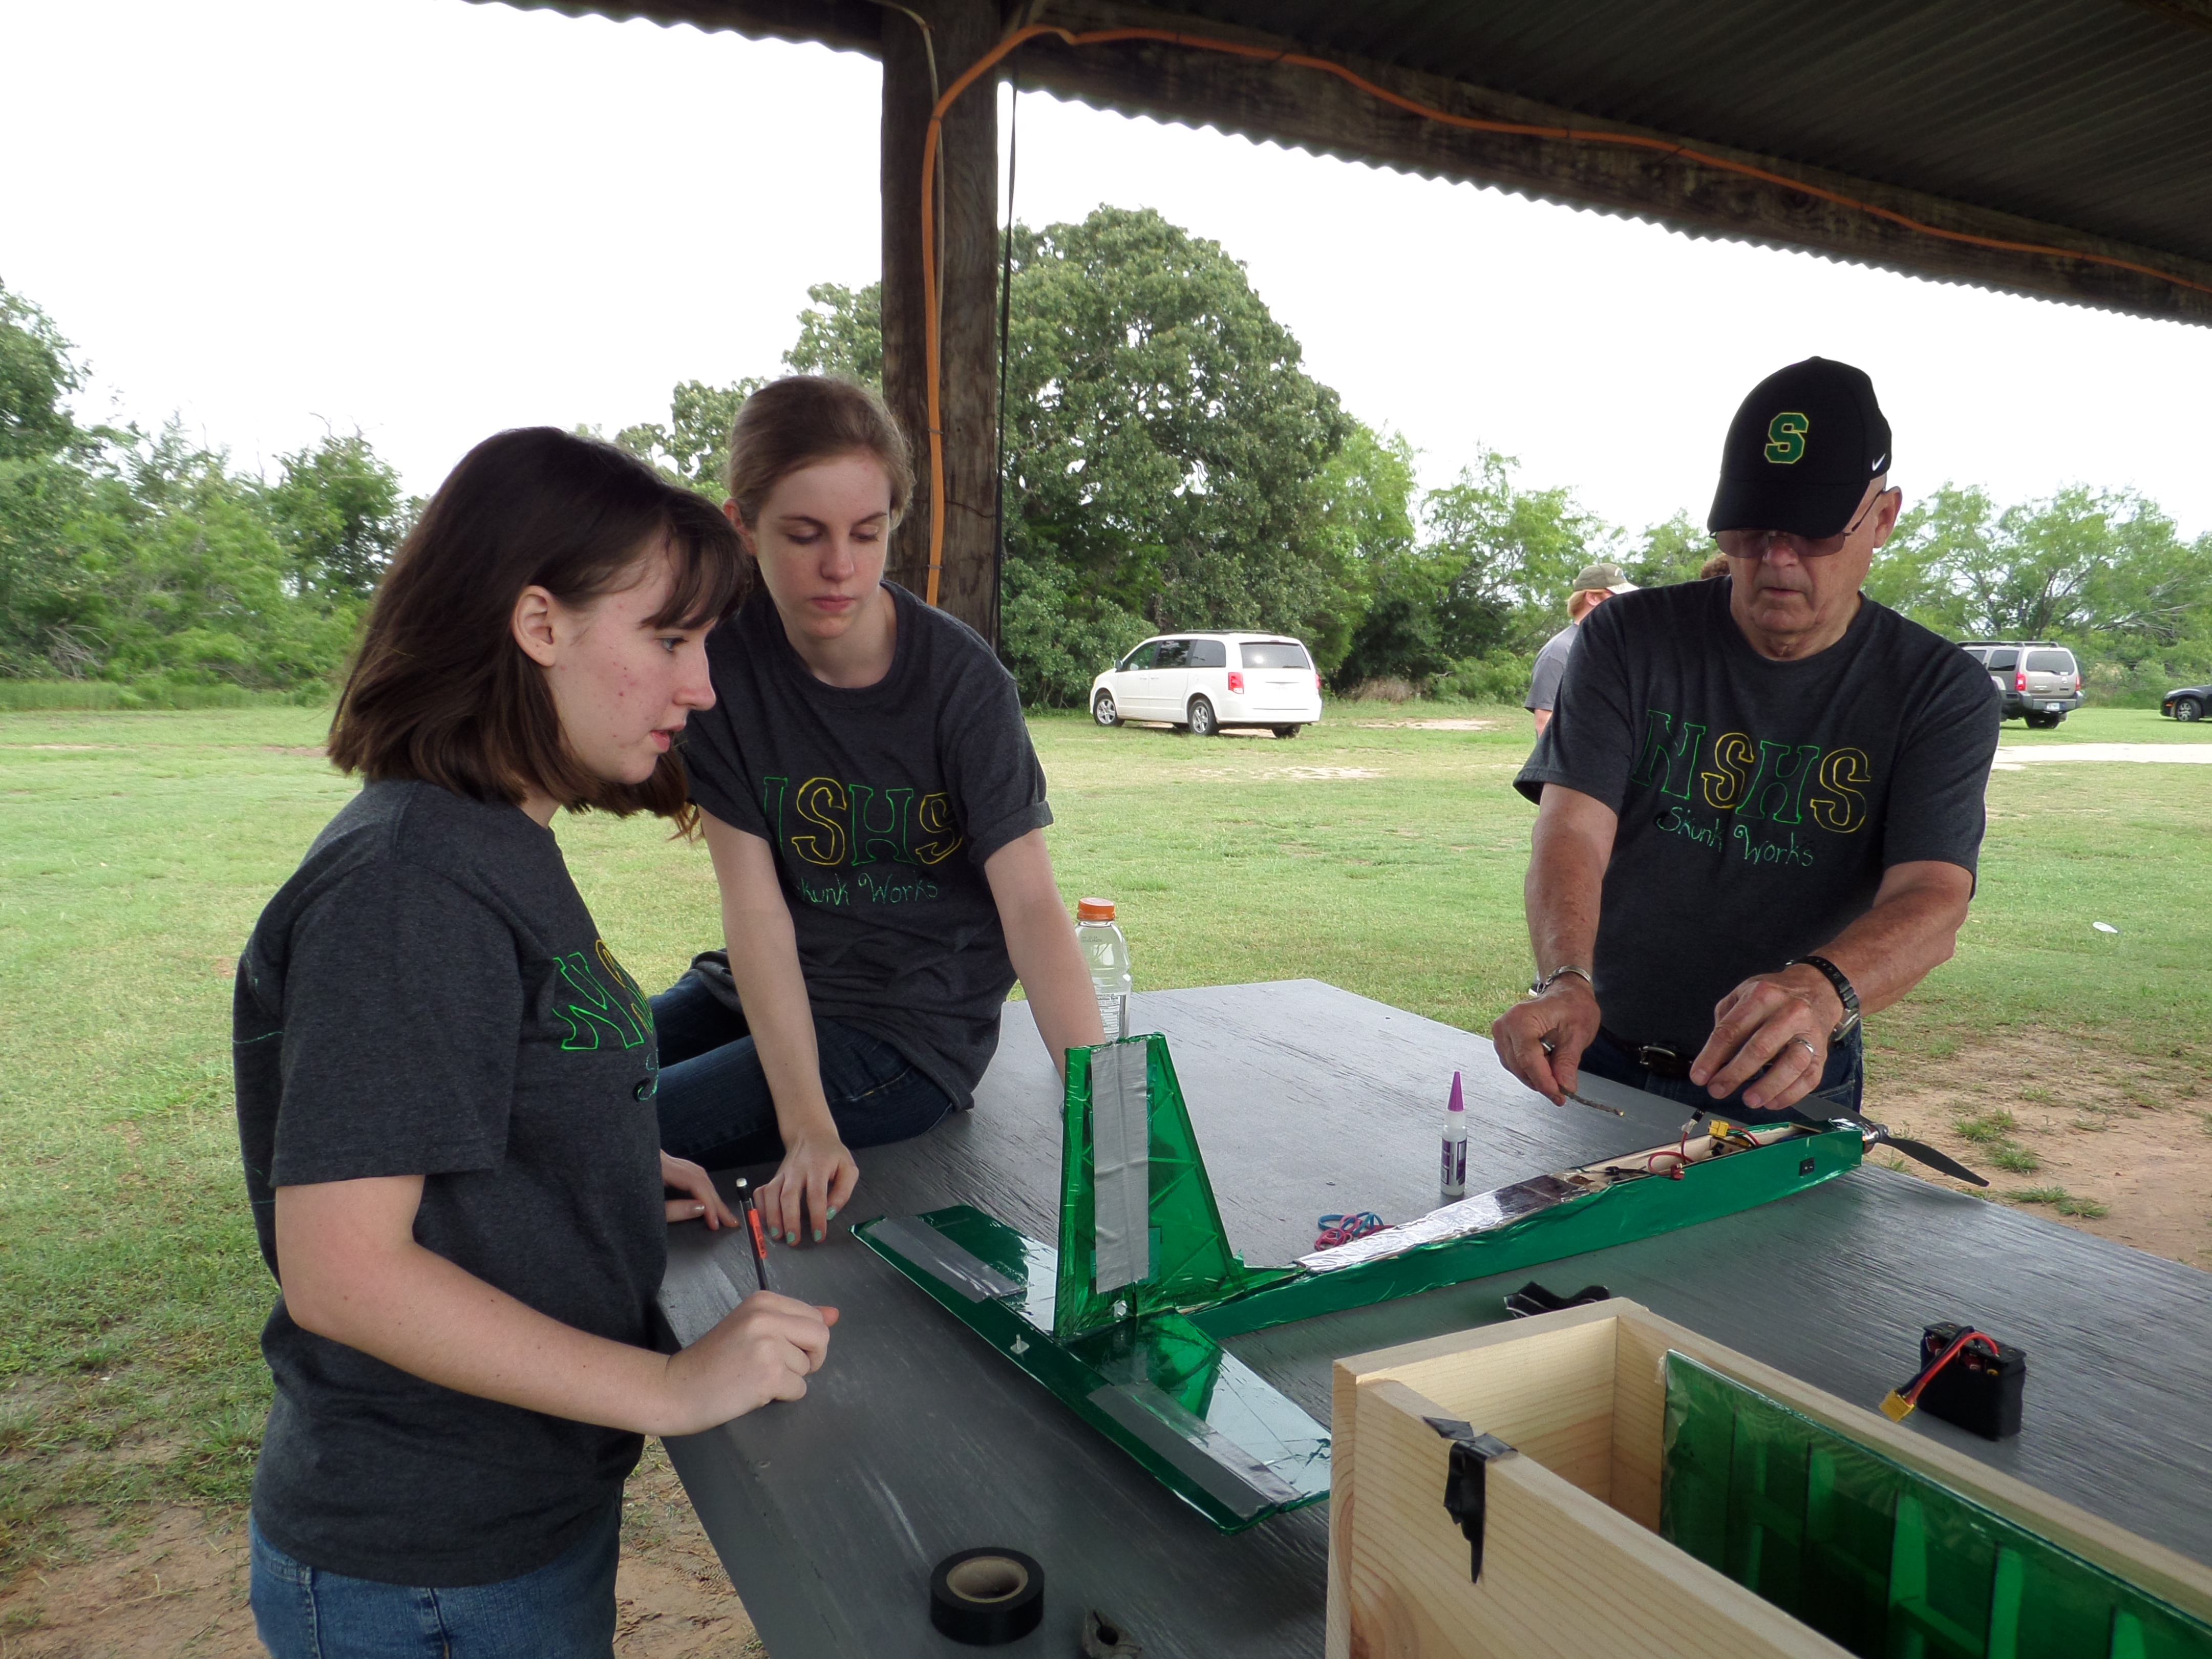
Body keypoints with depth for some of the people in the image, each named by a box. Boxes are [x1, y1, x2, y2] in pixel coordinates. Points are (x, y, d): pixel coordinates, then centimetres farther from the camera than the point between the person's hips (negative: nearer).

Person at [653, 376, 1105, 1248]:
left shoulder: (961, 678, -16)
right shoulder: (722, 659, -9)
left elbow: (1031, 904, -22)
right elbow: (757, 909, -14)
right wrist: (809, 1127, -23)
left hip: (911, 1028, -4)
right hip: (764, 989, 5)